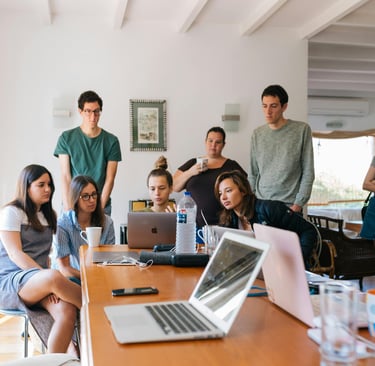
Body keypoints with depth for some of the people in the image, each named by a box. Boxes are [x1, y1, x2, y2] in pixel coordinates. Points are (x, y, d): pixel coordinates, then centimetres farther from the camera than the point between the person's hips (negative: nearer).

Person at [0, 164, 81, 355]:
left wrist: (50, 285, 0)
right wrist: (50, 278, -23)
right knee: (55, 277, -37)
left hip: (39, 282, 6)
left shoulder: (48, 215, 18)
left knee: (67, 312, -28)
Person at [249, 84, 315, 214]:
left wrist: (298, 204, -9)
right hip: (260, 204, 3)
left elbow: (308, 172, -3)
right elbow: (253, 174, 11)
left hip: (290, 206, -3)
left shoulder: (302, 130, -3)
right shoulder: (257, 134, 7)